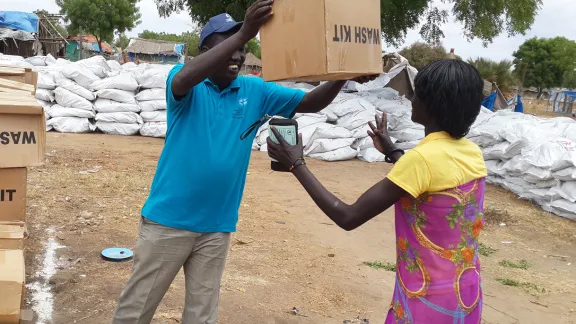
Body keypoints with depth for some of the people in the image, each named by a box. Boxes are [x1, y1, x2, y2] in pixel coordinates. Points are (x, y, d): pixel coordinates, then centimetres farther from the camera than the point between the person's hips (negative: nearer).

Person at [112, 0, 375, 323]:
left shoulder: (256, 91, 2)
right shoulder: (187, 83, -8)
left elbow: (310, 102, 1)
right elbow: (184, 79, -32)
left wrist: (341, 76, -19)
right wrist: (243, 32, -43)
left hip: (217, 227, 3)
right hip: (168, 219, -3)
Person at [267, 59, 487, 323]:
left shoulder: (422, 157, -23)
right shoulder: (472, 153, 0)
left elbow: (347, 218, -22)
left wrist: (297, 165, -13)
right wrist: (392, 152, 25)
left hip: (428, 303, -7)